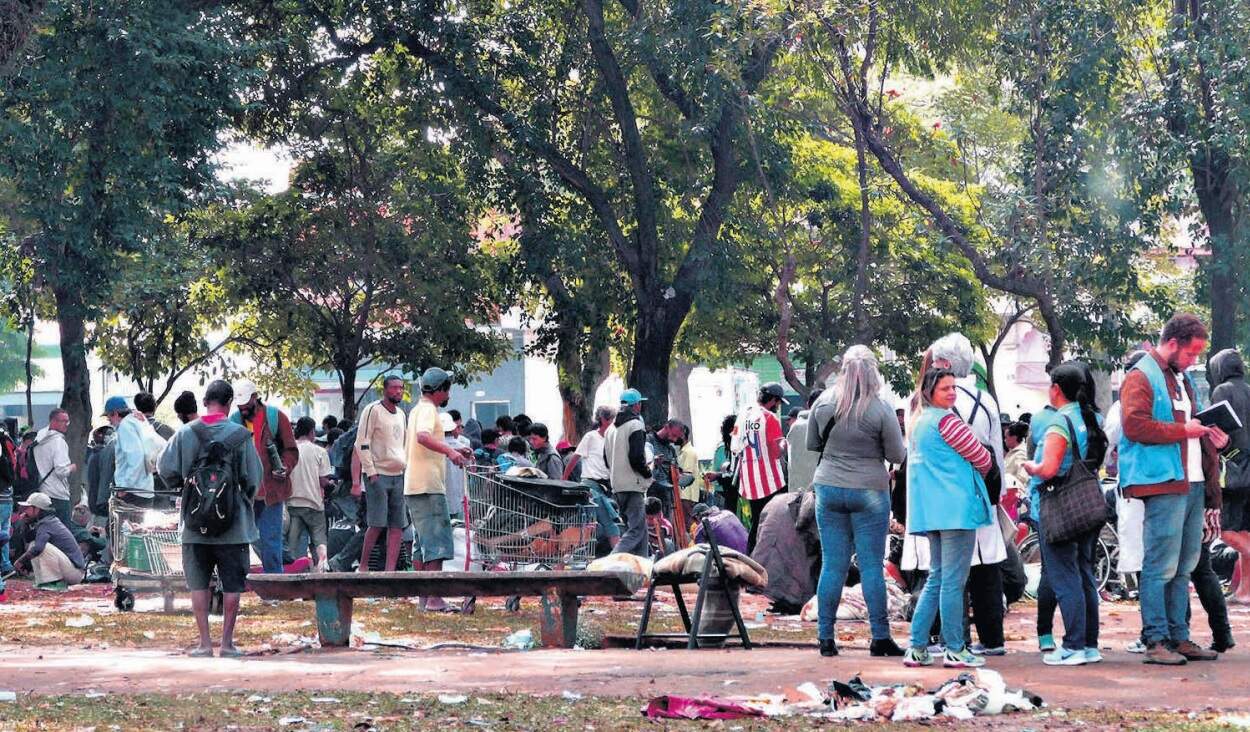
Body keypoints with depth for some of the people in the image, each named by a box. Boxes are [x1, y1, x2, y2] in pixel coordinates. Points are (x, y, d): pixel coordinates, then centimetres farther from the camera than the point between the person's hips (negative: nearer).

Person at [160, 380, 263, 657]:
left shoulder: (185, 433, -2)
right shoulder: (240, 435, -6)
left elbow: (166, 470, -2)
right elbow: (255, 476, -3)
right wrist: (247, 499, 17)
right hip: (234, 524, -1)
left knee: (198, 583, 8)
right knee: (232, 584, 7)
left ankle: (204, 642, 7)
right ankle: (227, 642, 7)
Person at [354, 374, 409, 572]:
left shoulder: (401, 415, 18)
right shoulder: (373, 410, -5)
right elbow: (362, 444, -9)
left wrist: (406, 468, 14)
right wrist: (371, 472, -14)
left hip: (399, 475, 7)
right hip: (378, 475, -7)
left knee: (397, 526, 1)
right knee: (377, 525, -10)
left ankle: (390, 570, 1)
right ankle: (363, 567, -1)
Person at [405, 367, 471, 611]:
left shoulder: (419, 409, 23)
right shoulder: (427, 409, -9)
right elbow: (423, 437, -30)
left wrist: (453, 451, 26)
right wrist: (449, 451, -39)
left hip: (415, 488, 11)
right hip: (428, 487, -11)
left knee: (422, 543, 12)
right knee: (436, 542, -13)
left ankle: (424, 597, 15)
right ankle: (434, 599, -18)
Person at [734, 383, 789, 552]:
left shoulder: (743, 416, 8)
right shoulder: (770, 418, -12)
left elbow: (735, 448, 11)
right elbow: (776, 452, -15)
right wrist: (783, 444, 5)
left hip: (749, 482, 6)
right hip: (771, 481, -6)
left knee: (755, 522, 14)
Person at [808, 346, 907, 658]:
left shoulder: (823, 403, -3)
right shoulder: (881, 410, -11)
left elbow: (811, 445, 10)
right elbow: (897, 455, -4)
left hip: (828, 488, 3)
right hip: (869, 491, -3)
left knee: (832, 564, 6)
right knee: (872, 565, 3)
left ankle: (826, 637, 7)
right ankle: (880, 637, 5)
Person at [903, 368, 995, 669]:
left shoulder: (918, 421, 17)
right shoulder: (945, 420, -11)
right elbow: (982, 458, -7)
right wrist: (982, 470, 16)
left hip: (931, 509, 9)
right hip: (955, 507, -9)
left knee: (936, 578, 14)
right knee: (953, 582, -5)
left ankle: (916, 648, 10)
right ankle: (955, 650, -2)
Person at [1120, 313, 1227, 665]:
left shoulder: (1182, 379, 23)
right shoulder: (1141, 378, -6)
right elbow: (1134, 425, -19)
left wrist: (1208, 436, 15)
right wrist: (1183, 431, -15)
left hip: (1193, 484, 9)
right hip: (1163, 483, -9)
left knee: (1184, 567, 12)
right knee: (1162, 567, -9)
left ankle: (1179, 636, 16)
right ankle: (1156, 641, -8)